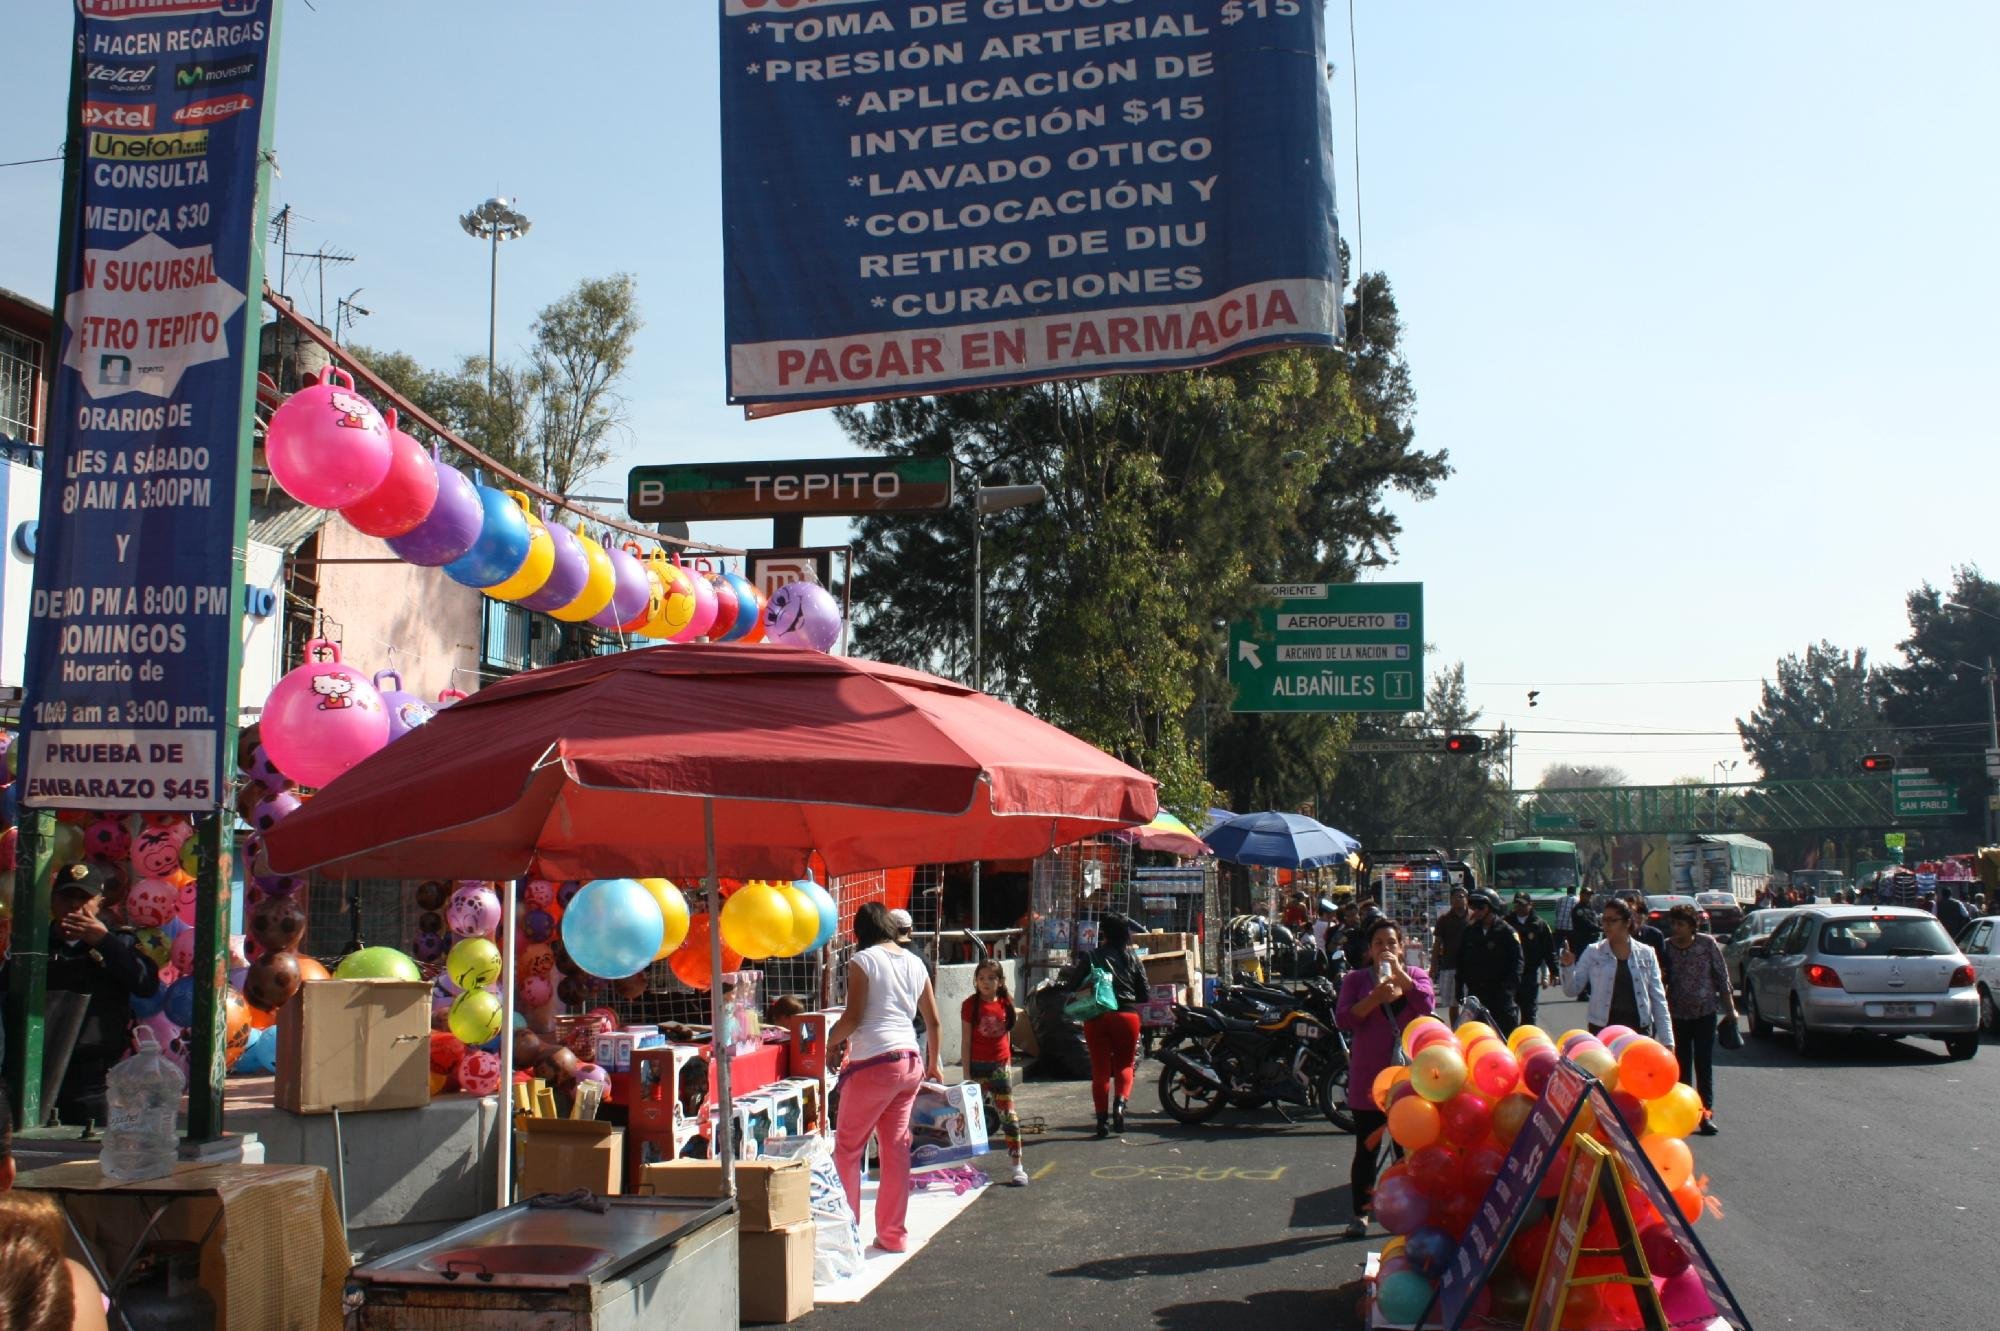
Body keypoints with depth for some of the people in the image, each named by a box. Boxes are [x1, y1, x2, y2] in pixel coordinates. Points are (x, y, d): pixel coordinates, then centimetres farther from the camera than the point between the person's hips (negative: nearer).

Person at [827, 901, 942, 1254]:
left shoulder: (862, 960, -5)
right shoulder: (914, 963, 12)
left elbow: (853, 1017, -12)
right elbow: (933, 1020, 16)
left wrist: (827, 1043, 5)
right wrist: (933, 1064, 28)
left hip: (874, 1064, -6)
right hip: (910, 1063, 6)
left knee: (847, 1148, 5)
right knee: (897, 1148, 10)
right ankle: (893, 1234, 14)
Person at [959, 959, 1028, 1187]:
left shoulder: (1005, 1003, 2)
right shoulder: (971, 1005, -7)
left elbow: (1006, 1036, 12)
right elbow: (965, 1041, -6)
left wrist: (1008, 1064, 11)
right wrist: (966, 1074, -9)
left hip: (1000, 1066, 2)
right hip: (977, 1065, -2)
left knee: (1009, 1116, 2)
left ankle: (1017, 1167, 8)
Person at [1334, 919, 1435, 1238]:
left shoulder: (1416, 975, 9)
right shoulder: (1356, 979, 5)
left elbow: (1427, 1005, -11)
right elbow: (1342, 1019, -8)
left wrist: (1399, 973, -14)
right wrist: (1375, 998, -20)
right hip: (1368, 1077, -1)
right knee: (1367, 1149, 4)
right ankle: (1360, 1214, 13)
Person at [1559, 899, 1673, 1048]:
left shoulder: (1646, 954, 5)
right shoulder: (1593, 953, 3)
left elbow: (1658, 999, 7)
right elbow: (1572, 990, 3)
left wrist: (1667, 1040, 2)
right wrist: (1568, 967, -17)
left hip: (1639, 1031, 1)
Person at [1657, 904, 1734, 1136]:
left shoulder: (1707, 943, -5)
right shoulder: (1665, 947, -2)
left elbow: (1722, 976, 0)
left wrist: (1730, 1008, -1)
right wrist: (1659, 976, -17)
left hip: (1706, 1012, -2)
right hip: (1677, 1013, 2)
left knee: (1704, 1063, -3)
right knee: (1681, 1064, 7)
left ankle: (1706, 1111, 1)